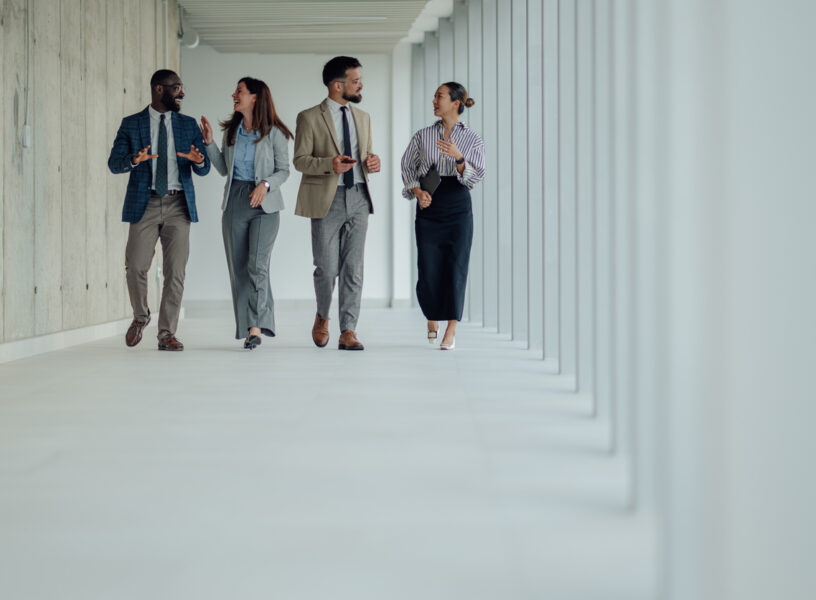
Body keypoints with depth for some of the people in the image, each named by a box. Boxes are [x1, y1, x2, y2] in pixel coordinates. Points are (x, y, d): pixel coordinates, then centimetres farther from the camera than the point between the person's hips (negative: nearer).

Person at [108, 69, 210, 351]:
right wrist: (135, 159, -24)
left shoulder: (188, 125, 13)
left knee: (175, 272, -4)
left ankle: (167, 334, 3)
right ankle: (141, 317, 21)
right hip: (144, 204, -2)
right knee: (136, 267, -7)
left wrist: (199, 160, -16)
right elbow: (114, 163, -2)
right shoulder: (131, 124, 7)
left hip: (178, 205, 2)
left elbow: (204, 170, 9)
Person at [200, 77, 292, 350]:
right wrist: (209, 143, 4)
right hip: (235, 202, 5)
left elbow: (283, 170, -2)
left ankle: (255, 326, -16)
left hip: (264, 204, -5)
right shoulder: (231, 131, 10)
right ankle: (248, 327, 10)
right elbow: (224, 169, 14)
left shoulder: (273, 133, -4)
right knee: (239, 267, 4)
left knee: (257, 264, -16)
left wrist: (266, 184, -19)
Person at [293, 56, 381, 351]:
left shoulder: (363, 118, 16)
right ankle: (322, 317, 24)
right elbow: (300, 160, -4)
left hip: (358, 197, 4)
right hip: (327, 199, -4)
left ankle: (348, 332, 3)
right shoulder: (309, 117, -1)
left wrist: (372, 163, -2)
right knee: (327, 268, -3)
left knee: (354, 269, 0)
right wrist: (329, 164, -22)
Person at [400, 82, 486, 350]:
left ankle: (451, 331, 0)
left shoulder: (472, 139, 2)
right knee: (428, 268, -2)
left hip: (458, 207, -2)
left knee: (455, 266, -6)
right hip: (429, 206, 2)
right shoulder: (422, 136, 8)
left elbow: (476, 176, -6)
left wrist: (458, 158, -23)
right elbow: (407, 168, 12)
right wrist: (417, 191, -6)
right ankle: (432, 317, 26)